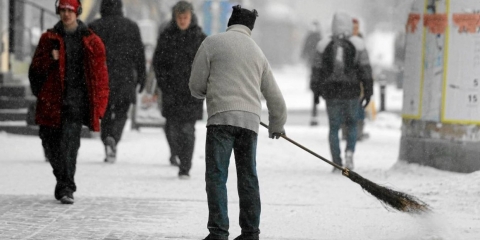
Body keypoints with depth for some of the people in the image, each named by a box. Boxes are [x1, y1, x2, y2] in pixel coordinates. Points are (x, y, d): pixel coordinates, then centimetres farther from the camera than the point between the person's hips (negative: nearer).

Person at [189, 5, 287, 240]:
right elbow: (275, 97, 26)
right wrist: (277, 126, 42)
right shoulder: (257, 52, 20)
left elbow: (196, 86, 5)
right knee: (248, 177, 12)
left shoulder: (212, 43, 5)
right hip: (251, 120, 4)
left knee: (217, 176, -4)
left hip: (222, 117, -4)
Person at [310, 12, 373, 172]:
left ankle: (337, 164, 4)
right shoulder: (357, 45, -2)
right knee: (352, 124, 18)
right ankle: (349, 152, -6)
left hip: (331, 92, 1)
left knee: (334, 127, 9)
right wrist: (368, 92, 3)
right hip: (351, 92, 0)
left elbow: (317, 70, 7)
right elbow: (365, 70, -2)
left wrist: (317, 91, 19)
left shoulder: (324, 46, 2)